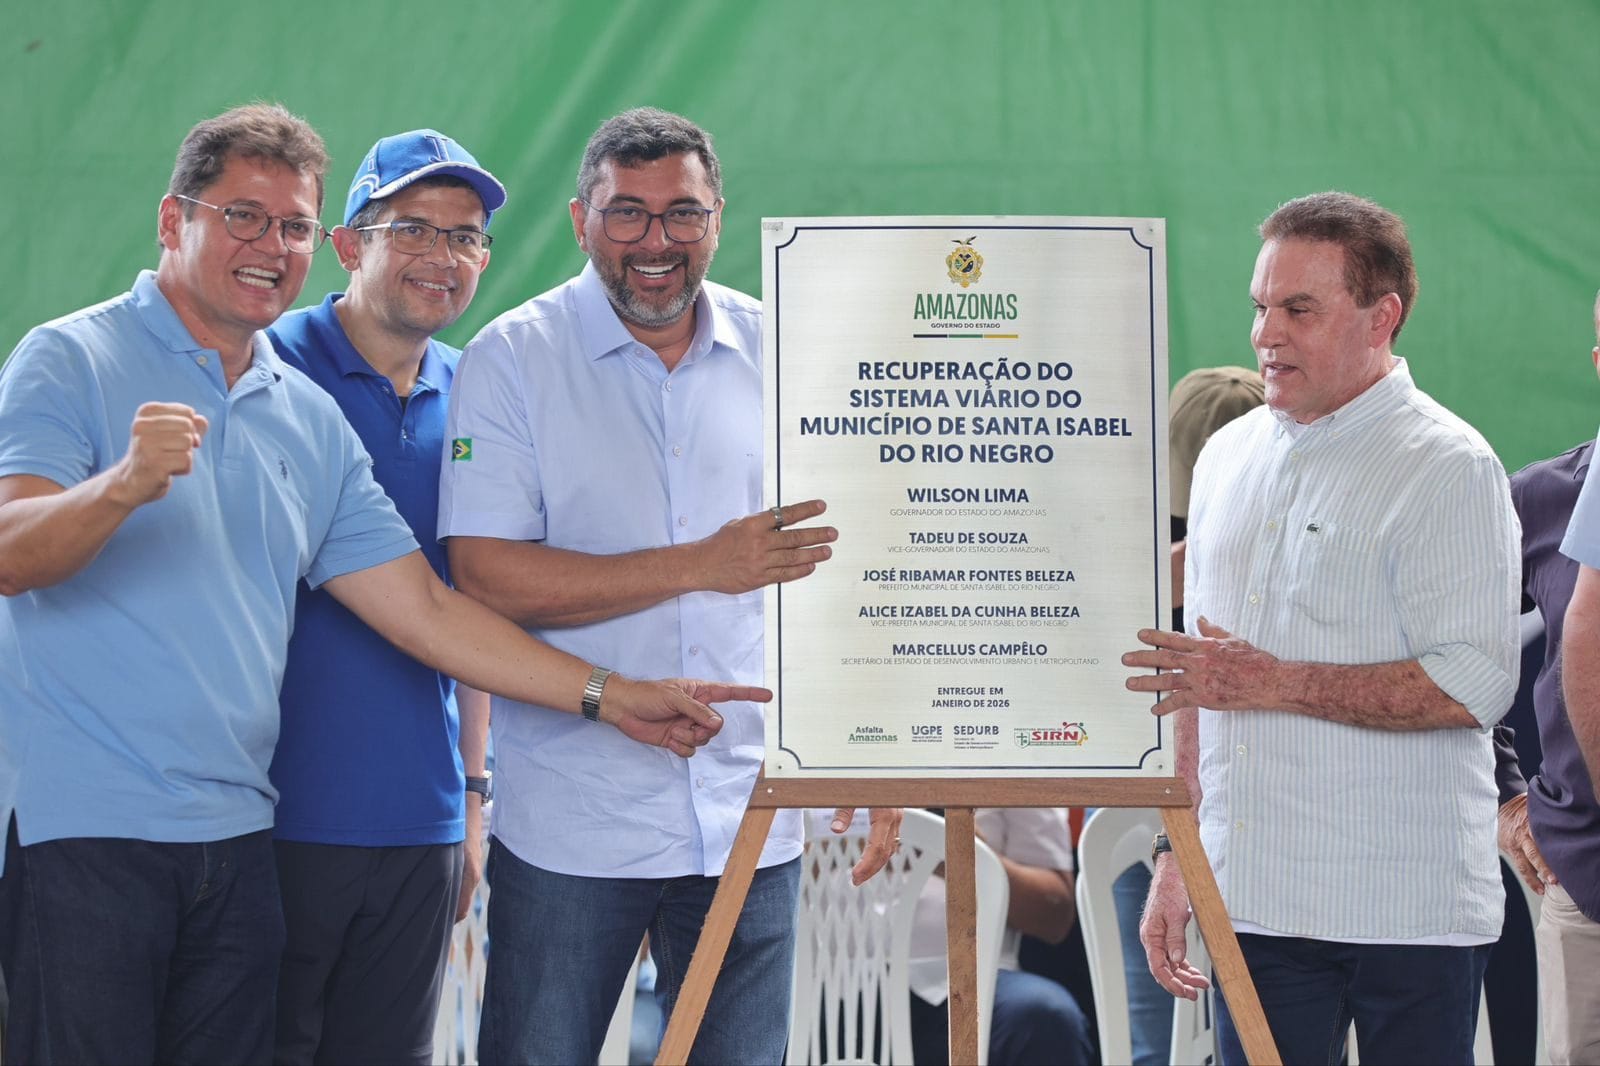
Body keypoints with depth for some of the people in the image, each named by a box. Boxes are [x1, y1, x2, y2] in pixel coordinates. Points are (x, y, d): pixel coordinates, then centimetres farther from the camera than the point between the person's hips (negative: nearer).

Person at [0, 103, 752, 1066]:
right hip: (82, 830, -5)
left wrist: (608, 698, 9)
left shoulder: (309, 418, 16)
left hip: (237, 841, 6)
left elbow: (426, 609, 15)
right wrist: (124, 485, -32)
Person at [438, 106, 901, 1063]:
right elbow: (486, 577, -12)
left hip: (752, 821, 3)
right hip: (568, 830, -3)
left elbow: (833, 569, 15)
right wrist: (700, 566, -16)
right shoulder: (514, 359, -2)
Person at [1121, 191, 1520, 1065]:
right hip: (1255, 905, 6)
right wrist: (1175, 860, 15)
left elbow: (1474, 683, -16)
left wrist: (1279, 683, -16)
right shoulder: (1228, 457, 15)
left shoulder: (1447, 468, -7)